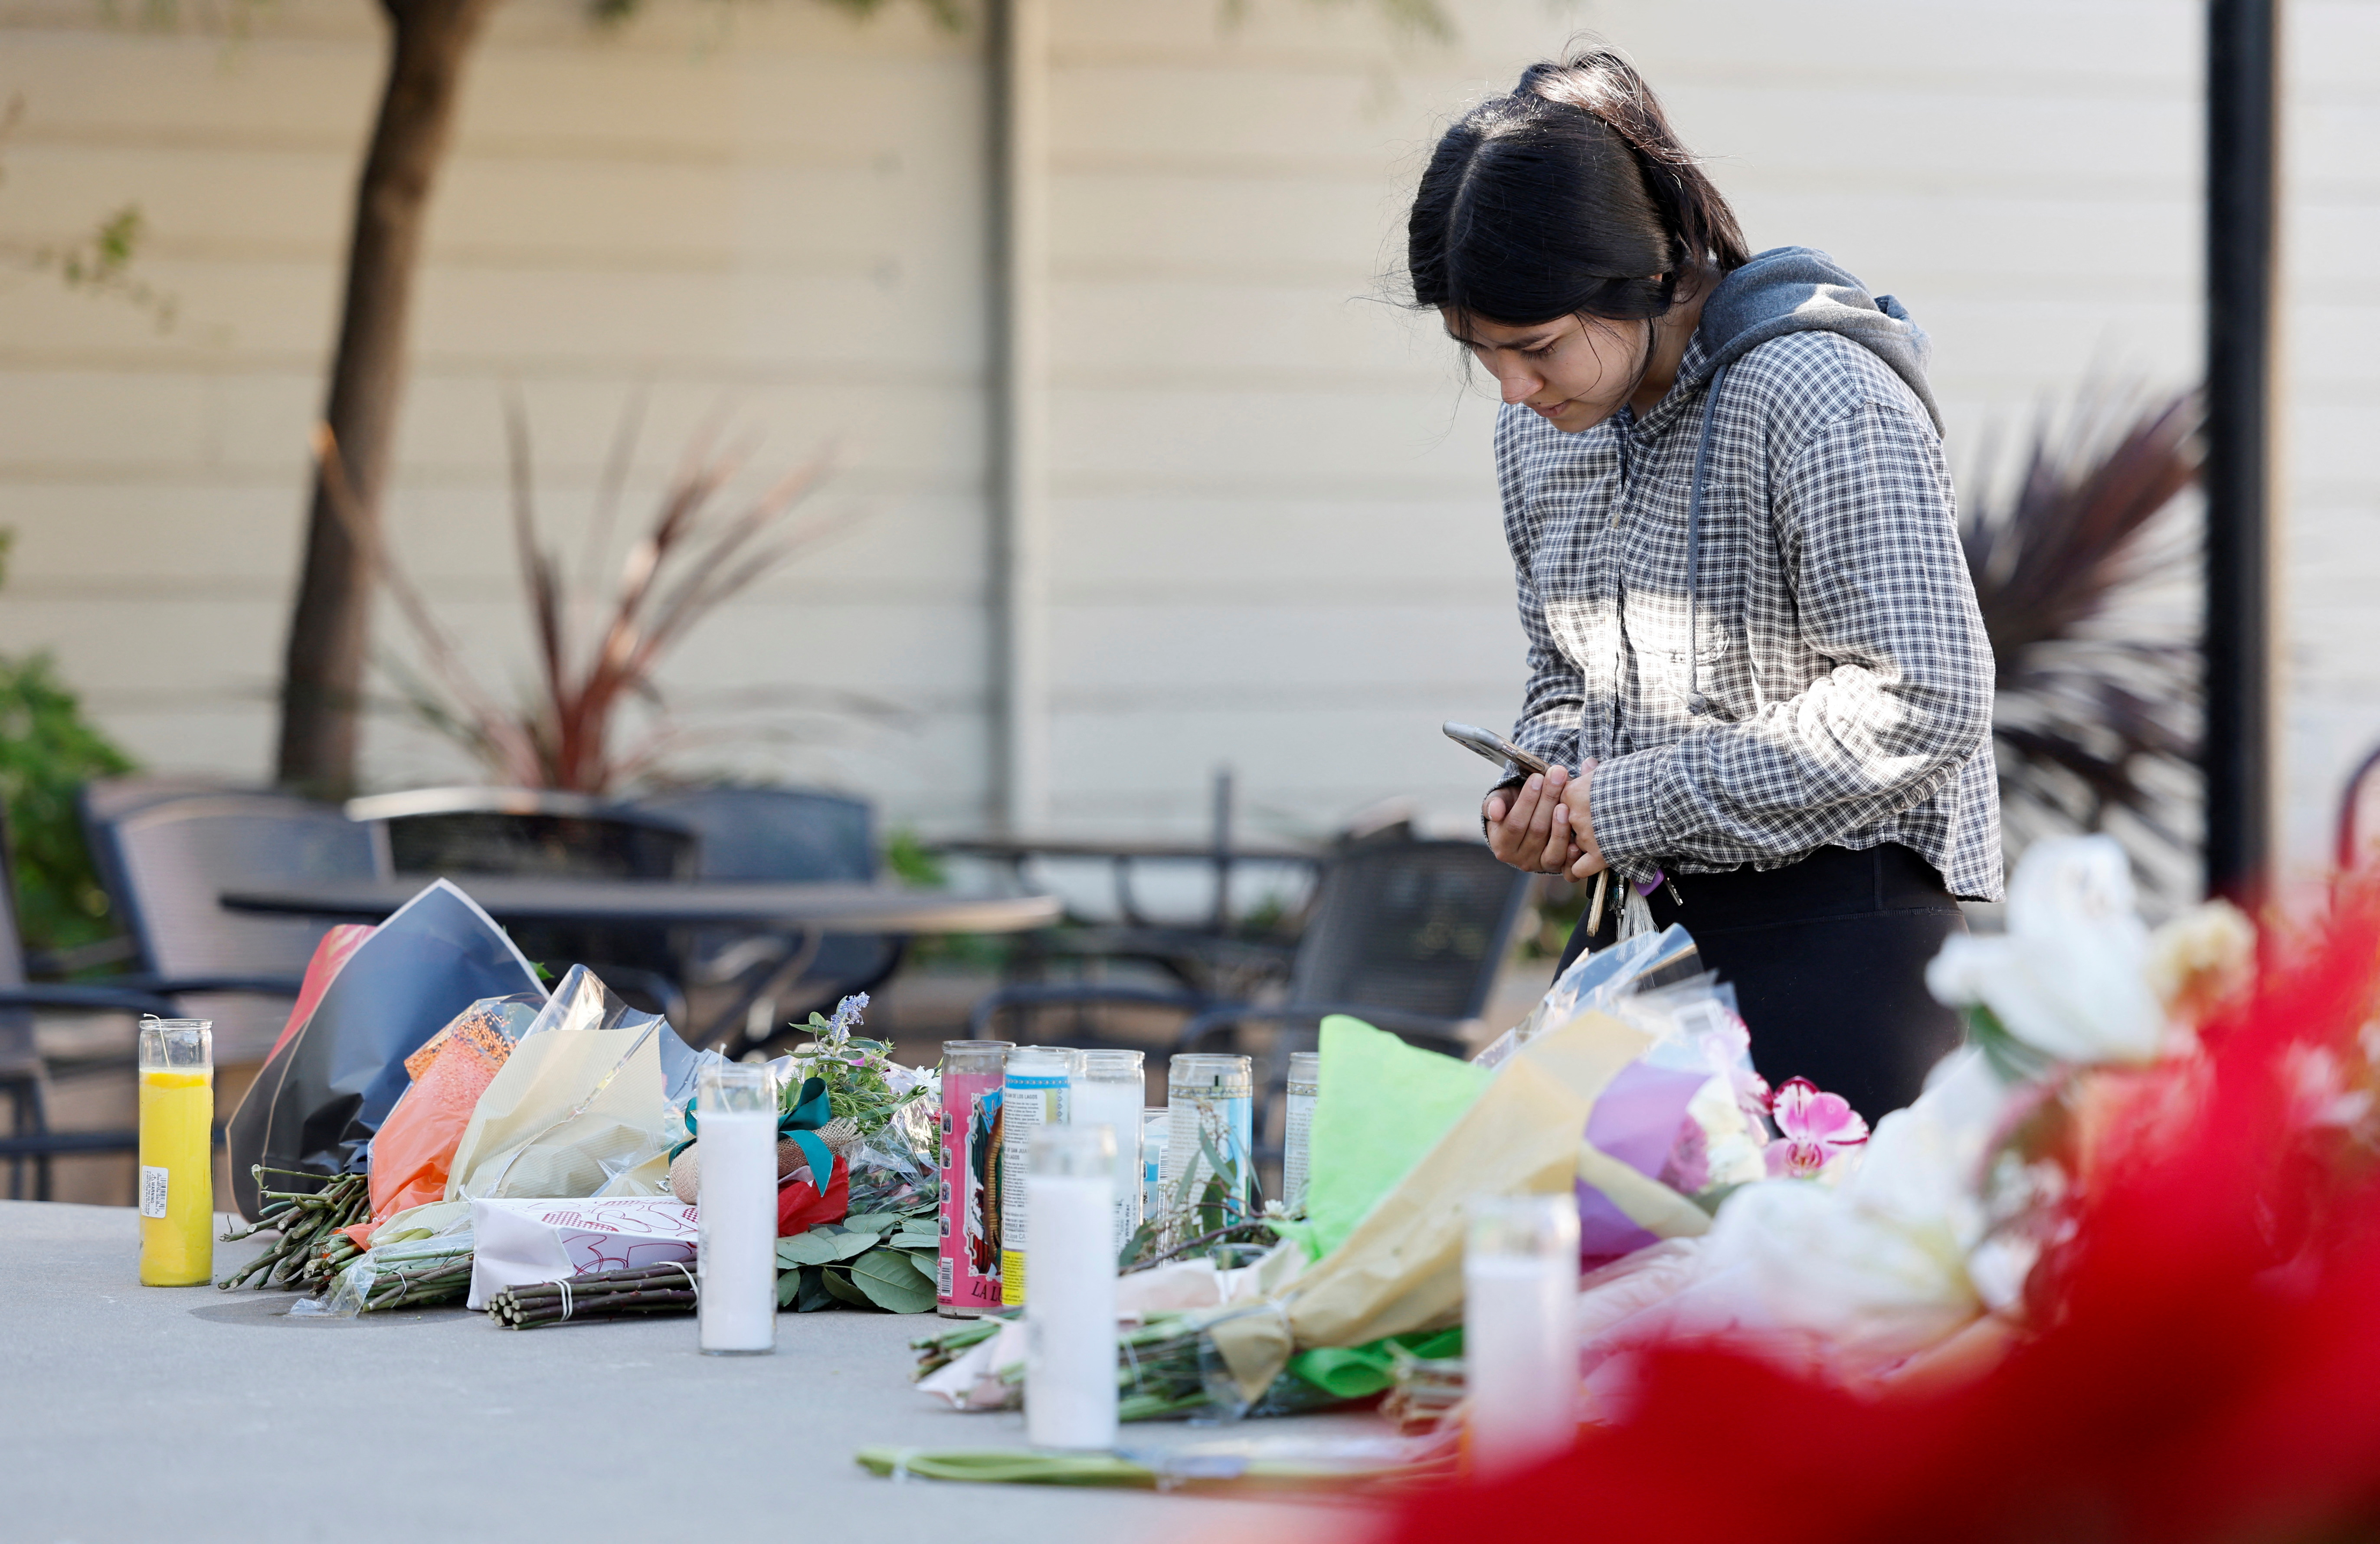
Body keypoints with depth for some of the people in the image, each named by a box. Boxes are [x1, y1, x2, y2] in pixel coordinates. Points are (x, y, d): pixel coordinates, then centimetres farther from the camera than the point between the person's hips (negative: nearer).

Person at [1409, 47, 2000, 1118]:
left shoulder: (1817, 398, -18)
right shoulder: (1541, 428, 8)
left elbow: (1925, 703, -21)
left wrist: (1643, 800, -18)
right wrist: (1539, 796, -2)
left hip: (1840, 915, -7)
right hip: (1639, 910, 7)